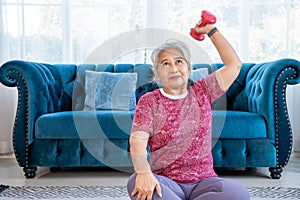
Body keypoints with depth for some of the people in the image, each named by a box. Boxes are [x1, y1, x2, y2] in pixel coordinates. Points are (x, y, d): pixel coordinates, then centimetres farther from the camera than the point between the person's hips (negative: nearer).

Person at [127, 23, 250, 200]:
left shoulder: (202, 92, 13)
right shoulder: (149, 101, 4)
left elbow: (234, 64, 12)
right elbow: (137, 141, -10)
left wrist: (211, 31, 14)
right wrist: (144, 172, -30)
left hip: (204, 181, 3)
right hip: (166, 182, -3)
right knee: (136, 183, -35)